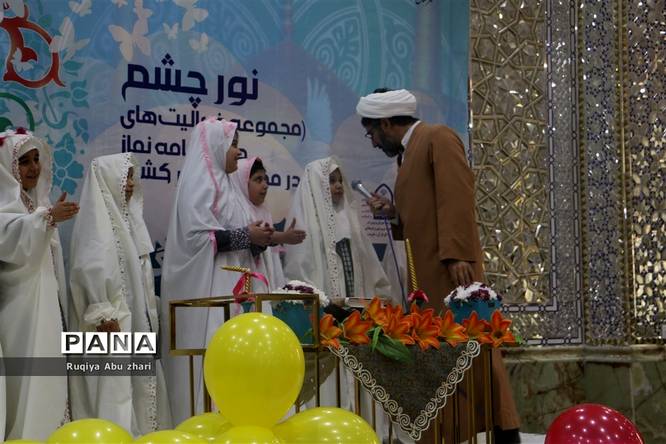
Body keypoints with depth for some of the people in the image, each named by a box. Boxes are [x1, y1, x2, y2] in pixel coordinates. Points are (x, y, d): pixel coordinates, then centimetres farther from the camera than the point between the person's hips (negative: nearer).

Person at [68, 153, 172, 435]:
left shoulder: (123, 213, 16)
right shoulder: (98, 216, -11)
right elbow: (91, 267, -21)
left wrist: (147, 313, 17)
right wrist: (104, 314, -25)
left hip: (133, 317, 9)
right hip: (113, 319, -9)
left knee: (139, 381, 9)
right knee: (113, 385, -9)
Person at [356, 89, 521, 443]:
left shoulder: (438, 138, -3)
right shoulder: (407, 153, 23)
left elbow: (456, 198, -15)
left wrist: (457, 255, -23)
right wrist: (393, 213, 9)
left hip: (451, 264, -9)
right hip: (426, 269, 9)